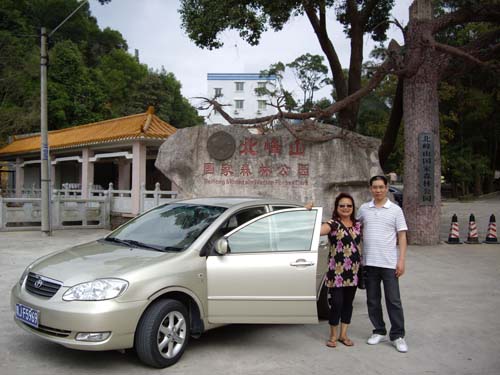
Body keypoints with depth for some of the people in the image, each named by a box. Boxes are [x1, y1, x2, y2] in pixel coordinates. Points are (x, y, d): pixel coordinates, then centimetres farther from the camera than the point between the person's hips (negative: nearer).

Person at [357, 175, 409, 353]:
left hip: (389, 263, -3)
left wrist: (401, 261, -8)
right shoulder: (363, 209, 7)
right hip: (369, 263, 3)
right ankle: (379, 332, 25)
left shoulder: (395, 210, 0)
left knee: (393, 301, 1)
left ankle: (397, 336, 11)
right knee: (373, 300, 11)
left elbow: (402, 236, -1)